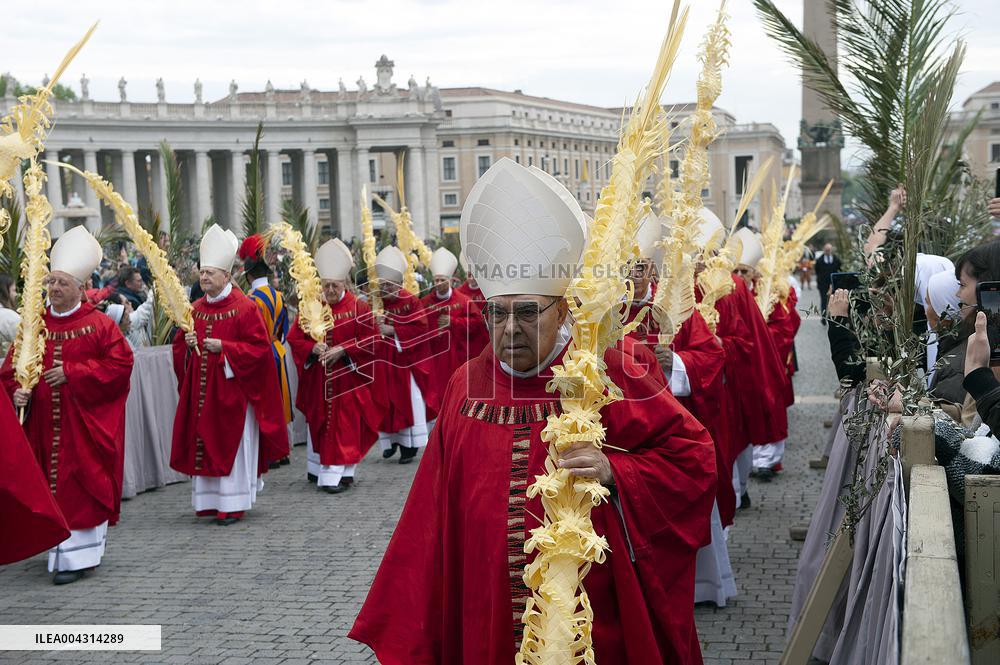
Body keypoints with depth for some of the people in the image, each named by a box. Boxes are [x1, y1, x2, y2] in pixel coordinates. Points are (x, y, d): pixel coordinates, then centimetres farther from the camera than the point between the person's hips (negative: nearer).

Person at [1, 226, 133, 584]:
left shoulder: (99, 324, -3)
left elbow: (120, 363, -10)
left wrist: (72, 372, -15)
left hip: (83, 423, -4)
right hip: (43, 424, 4)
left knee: (80, 485, -4)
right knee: (52, 485, 8)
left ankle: (77, 555, -1)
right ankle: (60, 548, 22)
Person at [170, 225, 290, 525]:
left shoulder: (244, 308, -8)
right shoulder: (195, 309, 10)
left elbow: (258, 346, -12)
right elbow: (178, 345, 17)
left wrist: (223, 347, -19)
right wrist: (187, 342, -6)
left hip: (231, 390, -6)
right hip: (201, 390, 6)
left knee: (231, 444, -2)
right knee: (204, 442, 8)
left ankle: (233, 504, 4)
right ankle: (210, 499, 18)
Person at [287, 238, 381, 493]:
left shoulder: (359, 309, -3)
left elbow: (369, 342, -5)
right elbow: (294, 339, 4)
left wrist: (343, 350, -17)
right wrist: (313, 348, -15)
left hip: (348, 378, -2)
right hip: (317, 381, 2)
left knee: (345, 424, -4)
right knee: (318, 423, 9)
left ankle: (341, 473, -2)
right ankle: (317, 469, 22)